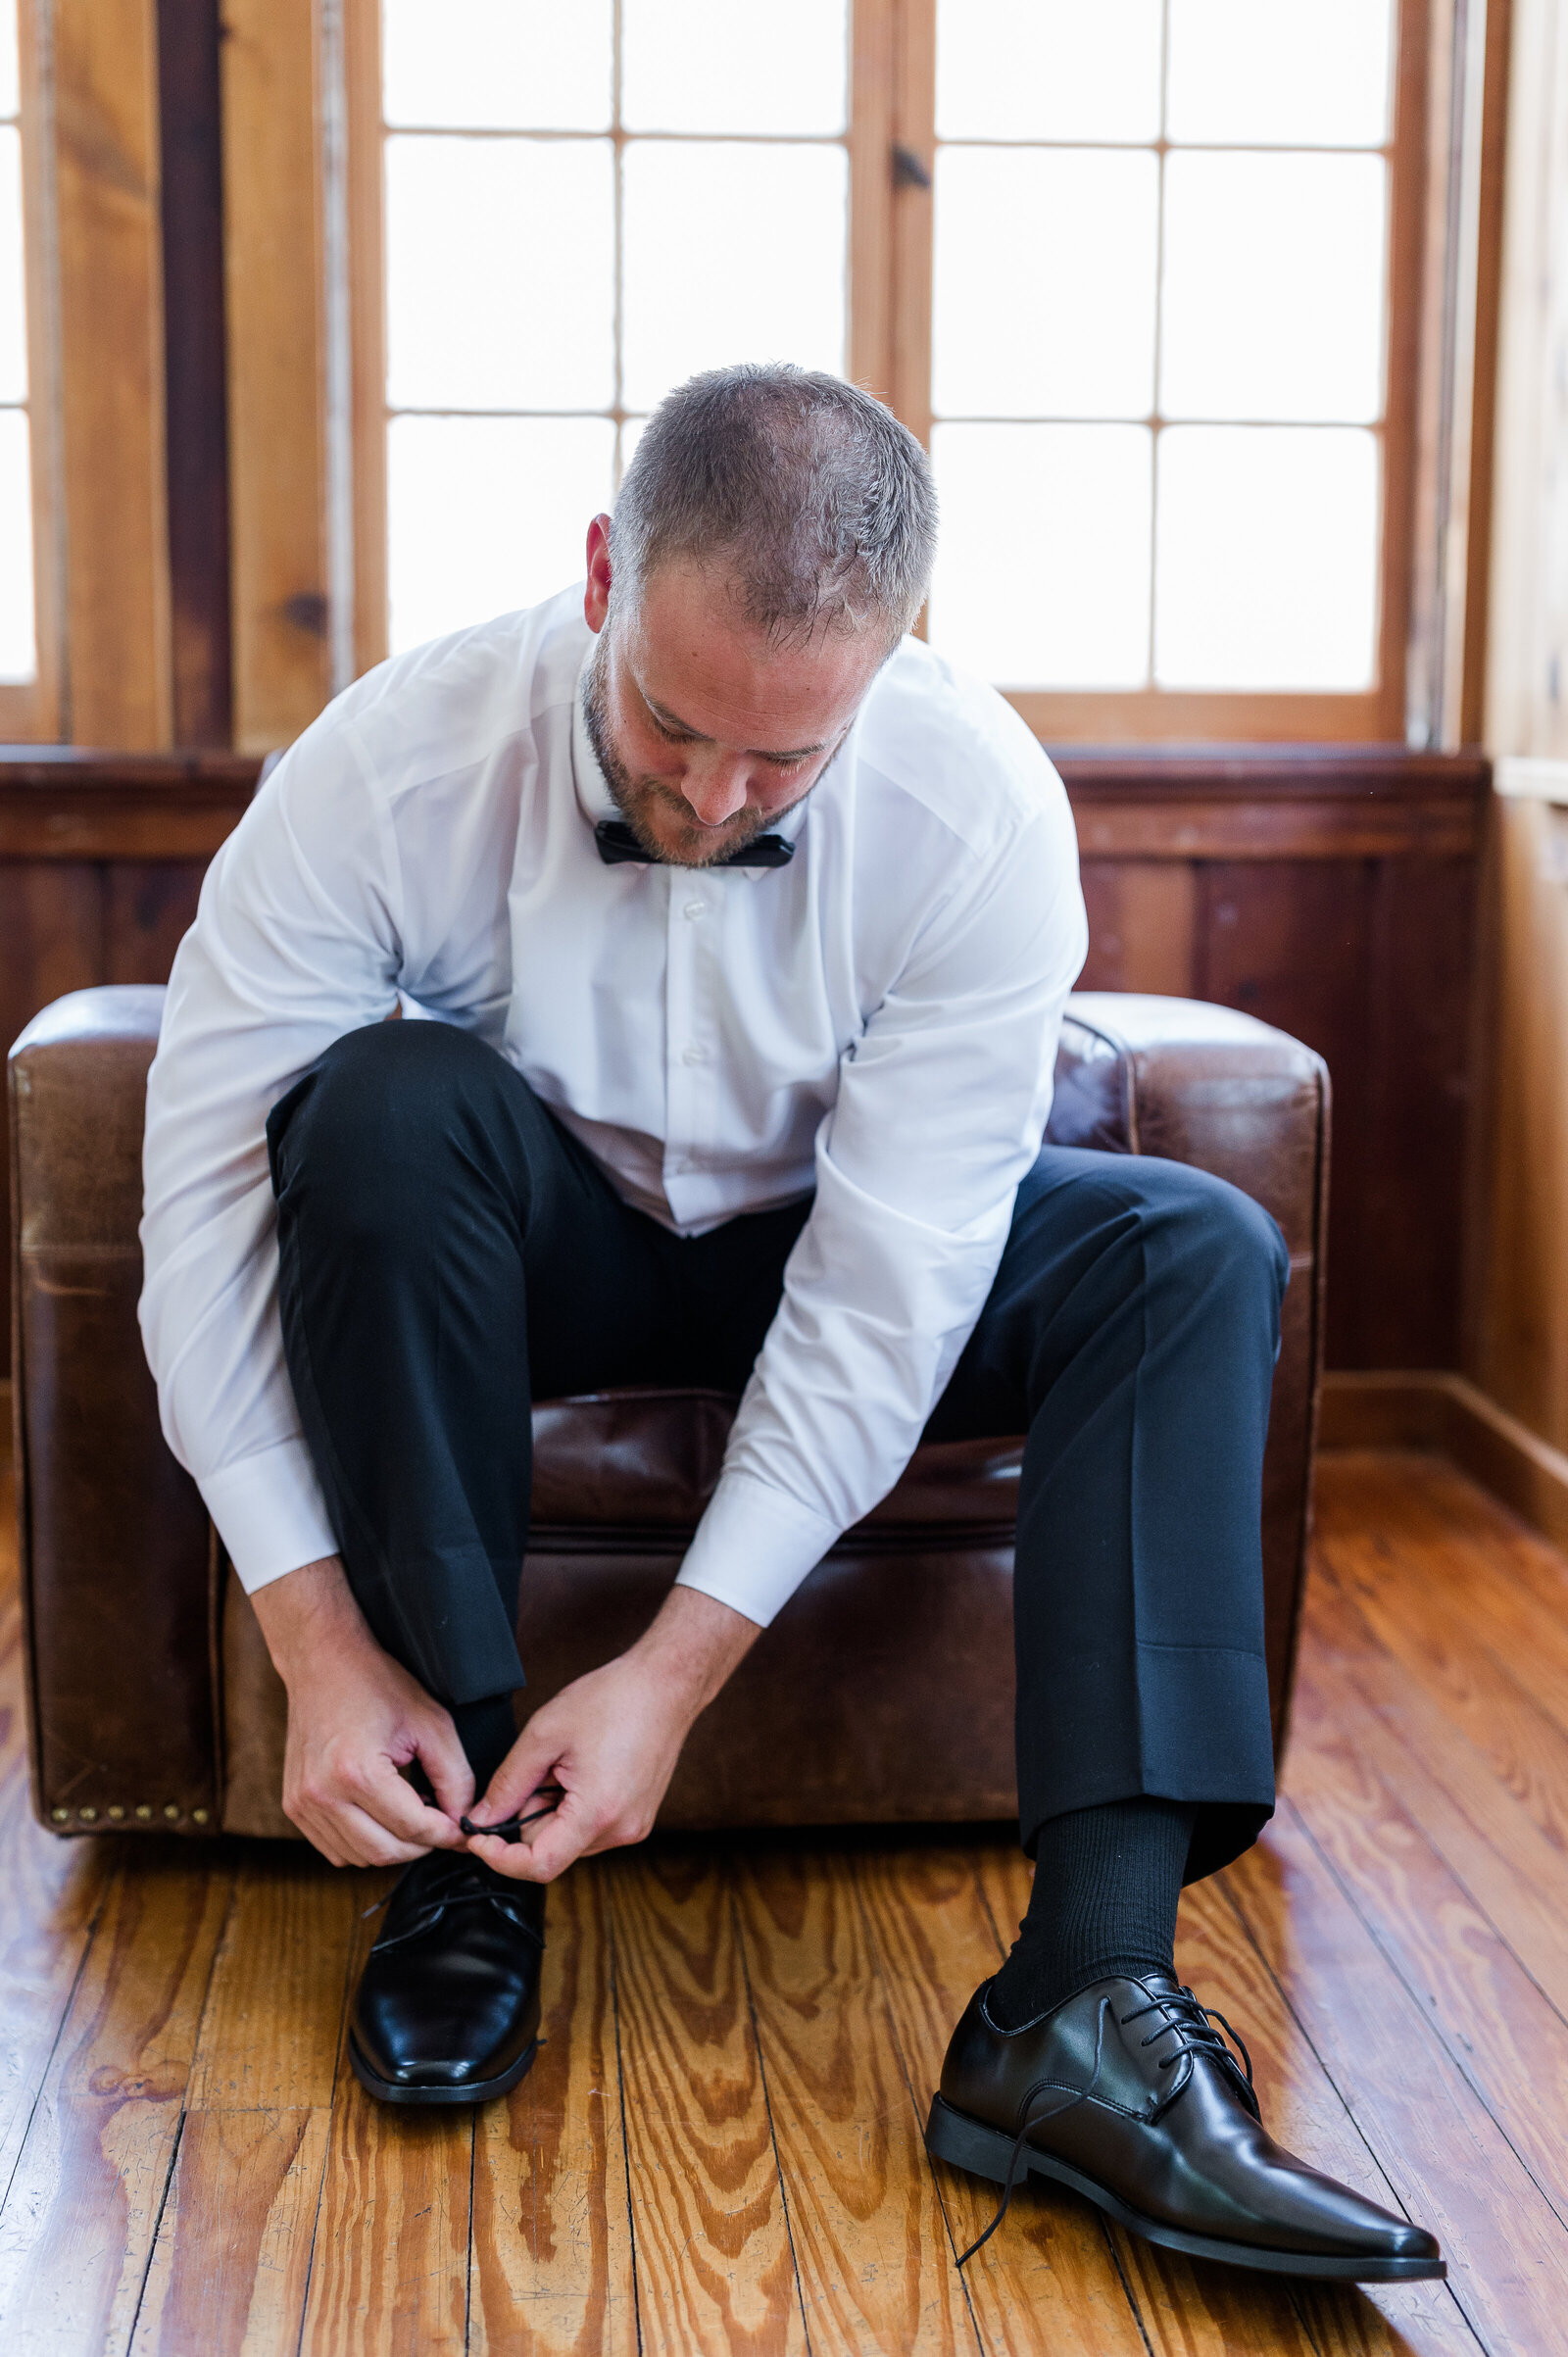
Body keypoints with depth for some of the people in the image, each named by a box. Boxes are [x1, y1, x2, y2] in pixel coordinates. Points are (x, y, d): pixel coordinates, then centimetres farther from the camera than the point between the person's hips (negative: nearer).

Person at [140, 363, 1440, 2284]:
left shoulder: (981, 812, -26)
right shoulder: (391, 770, -26)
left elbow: (887, 1291, -26)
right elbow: (205, 1197, -24)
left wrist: (677, 1666, -32)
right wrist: (322, 1644, -29)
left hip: (834, 1247, 1)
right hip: (542, 1249, -1)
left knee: (1197, 1253, -23)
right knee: (388, 1097, -33)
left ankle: (1083, 2006, -31)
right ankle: (459, 1853, -24)